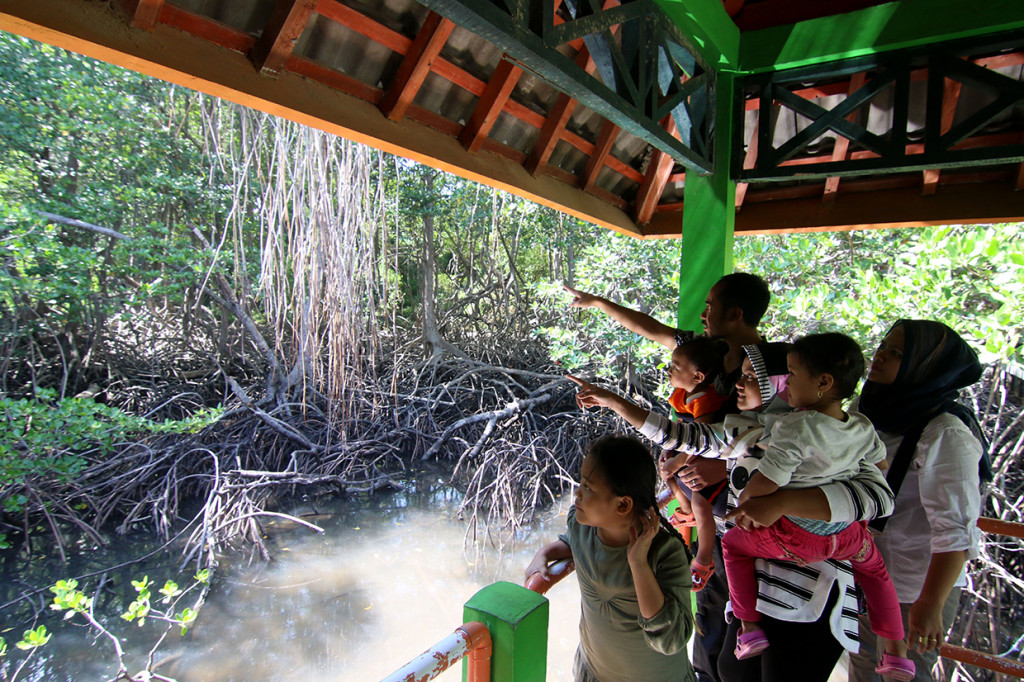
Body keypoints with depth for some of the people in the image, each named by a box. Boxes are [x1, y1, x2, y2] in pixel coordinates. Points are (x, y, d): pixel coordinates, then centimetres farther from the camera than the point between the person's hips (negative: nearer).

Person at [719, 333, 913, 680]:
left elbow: (765, 483, -28)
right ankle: (896, 652, 42)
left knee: (733, 543, 16)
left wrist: (744, 500, -7)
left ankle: (750, 627, 16)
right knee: (874, 567, 37)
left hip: (798, 538, -6)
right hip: (850, 535, 6)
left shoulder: (793, 427, -28)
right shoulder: (863, 428, -6)